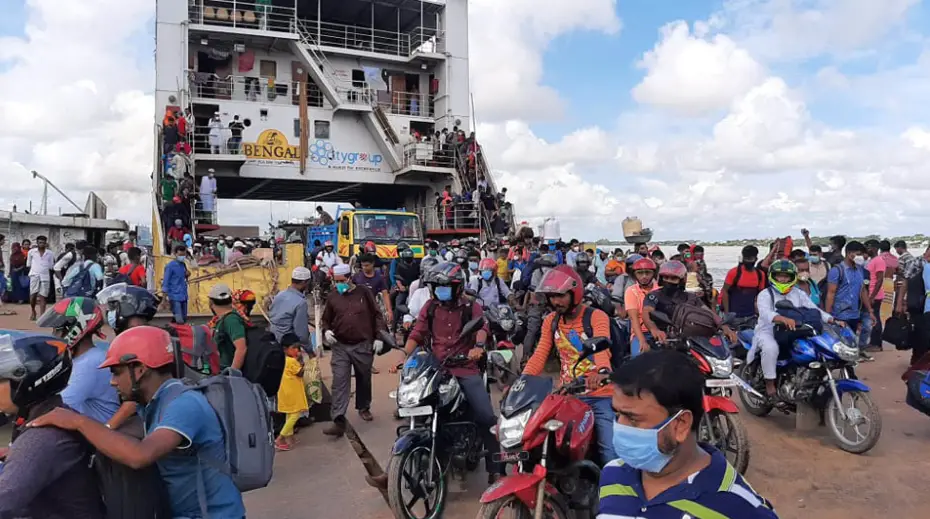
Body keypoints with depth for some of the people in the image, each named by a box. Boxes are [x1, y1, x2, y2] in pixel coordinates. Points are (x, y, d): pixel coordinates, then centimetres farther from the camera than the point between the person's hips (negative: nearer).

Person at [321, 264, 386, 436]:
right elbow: (325, 319, 14)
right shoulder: (332, 297, 3)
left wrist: (379, 336, -6)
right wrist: (326, 331, -7)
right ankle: (338, 421, -9)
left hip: (363, 346, 0)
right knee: (339, 383, -8)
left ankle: (364, 408, 39)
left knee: (364, 379, 16)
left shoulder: (363, 292, -2)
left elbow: (377, 315, 1)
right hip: (340, 347, 1)